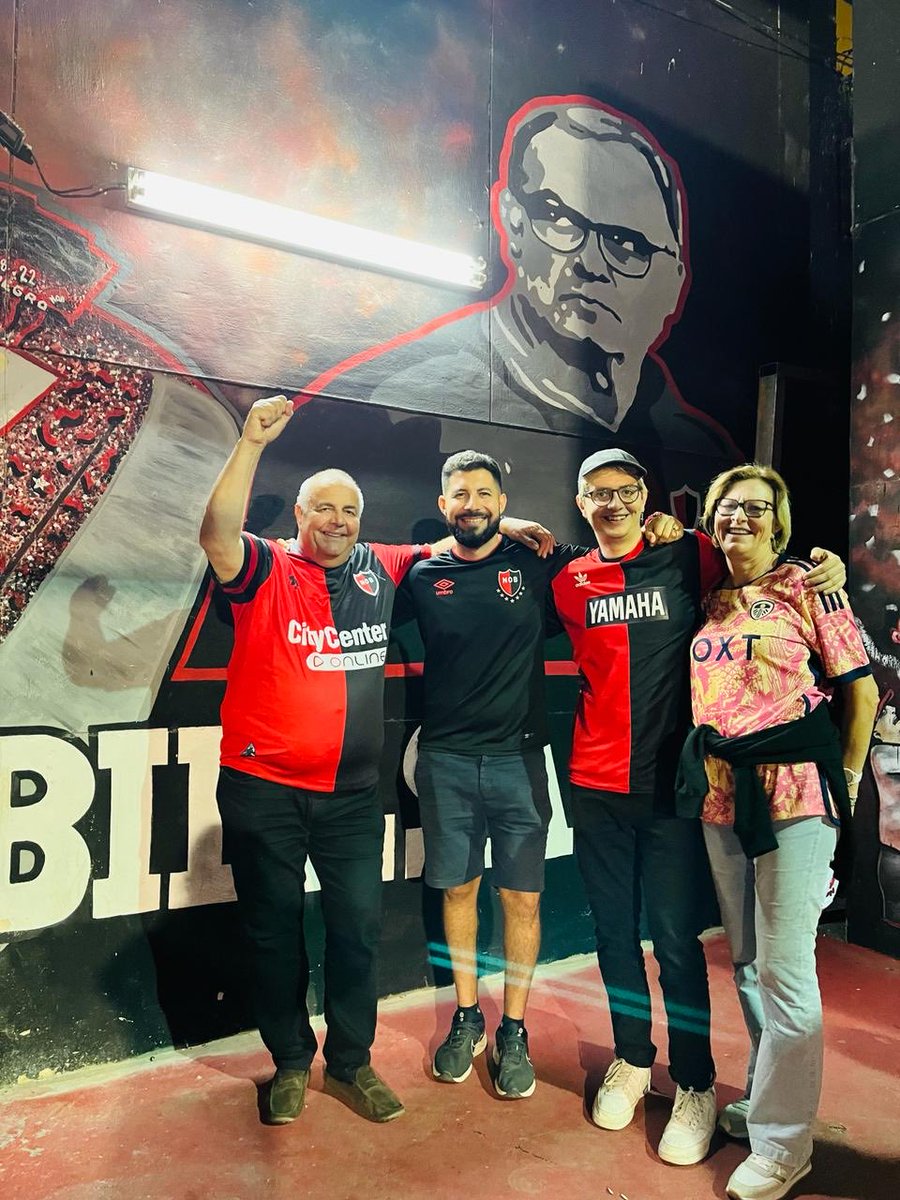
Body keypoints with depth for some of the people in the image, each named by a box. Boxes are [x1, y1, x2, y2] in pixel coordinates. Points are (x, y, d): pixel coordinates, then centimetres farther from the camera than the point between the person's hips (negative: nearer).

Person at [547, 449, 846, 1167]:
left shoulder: (689, 558, -2)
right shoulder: (567, 581, 5)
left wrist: (823, 568, -5)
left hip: (671, 783, -3)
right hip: (597, 785, 3)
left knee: (677, 940, 4)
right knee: (614, 931, 15)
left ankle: (696, 1085, 25)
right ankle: (632, 1061, 36)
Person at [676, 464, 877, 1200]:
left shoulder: (807, 587, -2)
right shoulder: (707, 601, 10)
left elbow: (862, 690, -2)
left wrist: (847, 783, 0)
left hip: (794, 795, -5)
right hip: (719, 797, 5)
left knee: (784, 970, -1)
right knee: (746, 962, 17)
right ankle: (768, 1098, 36)